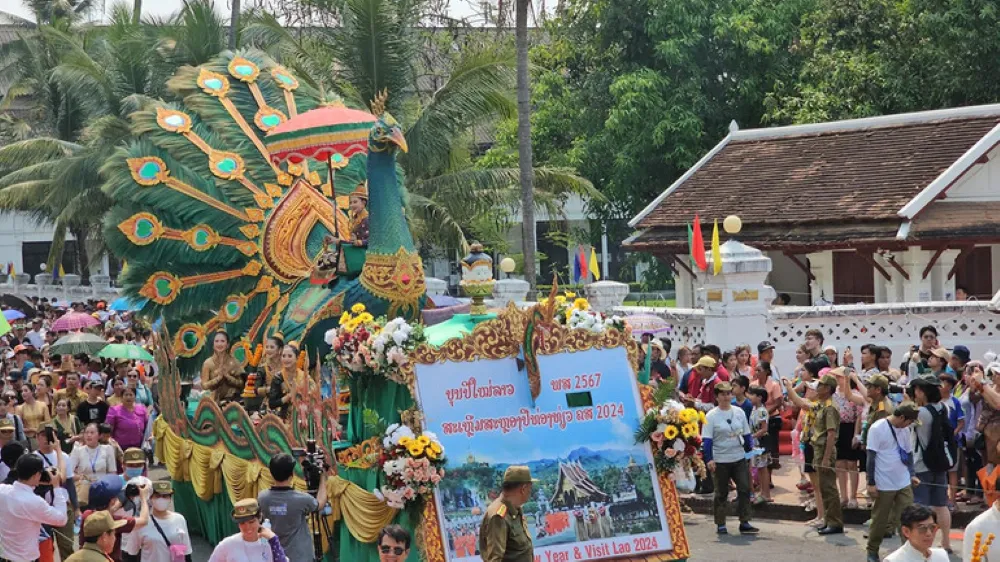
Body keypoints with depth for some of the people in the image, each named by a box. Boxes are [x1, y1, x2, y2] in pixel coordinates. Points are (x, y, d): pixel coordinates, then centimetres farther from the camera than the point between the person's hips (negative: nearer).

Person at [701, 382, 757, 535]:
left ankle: (744, 523, 2)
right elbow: (706, 440, -10)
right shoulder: (711, 416, -6)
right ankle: (720, 525, 13)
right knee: (721, 493, 4)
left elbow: (746, 435, 15)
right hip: (720, 461, -4)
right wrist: (709, 459, -17)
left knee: (745, 489, -3)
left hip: (739, 459, 4)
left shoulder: (739, 413, 8)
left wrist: (750, 450, 6)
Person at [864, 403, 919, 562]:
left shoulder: (904, 429, 6)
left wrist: (912, 474, 7)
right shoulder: (877, 428, -14)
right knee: (880, 520, 6)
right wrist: (871, 483, -13)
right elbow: (871, 457, -12)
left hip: (904, 483, 5)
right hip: (884, 484, -5)